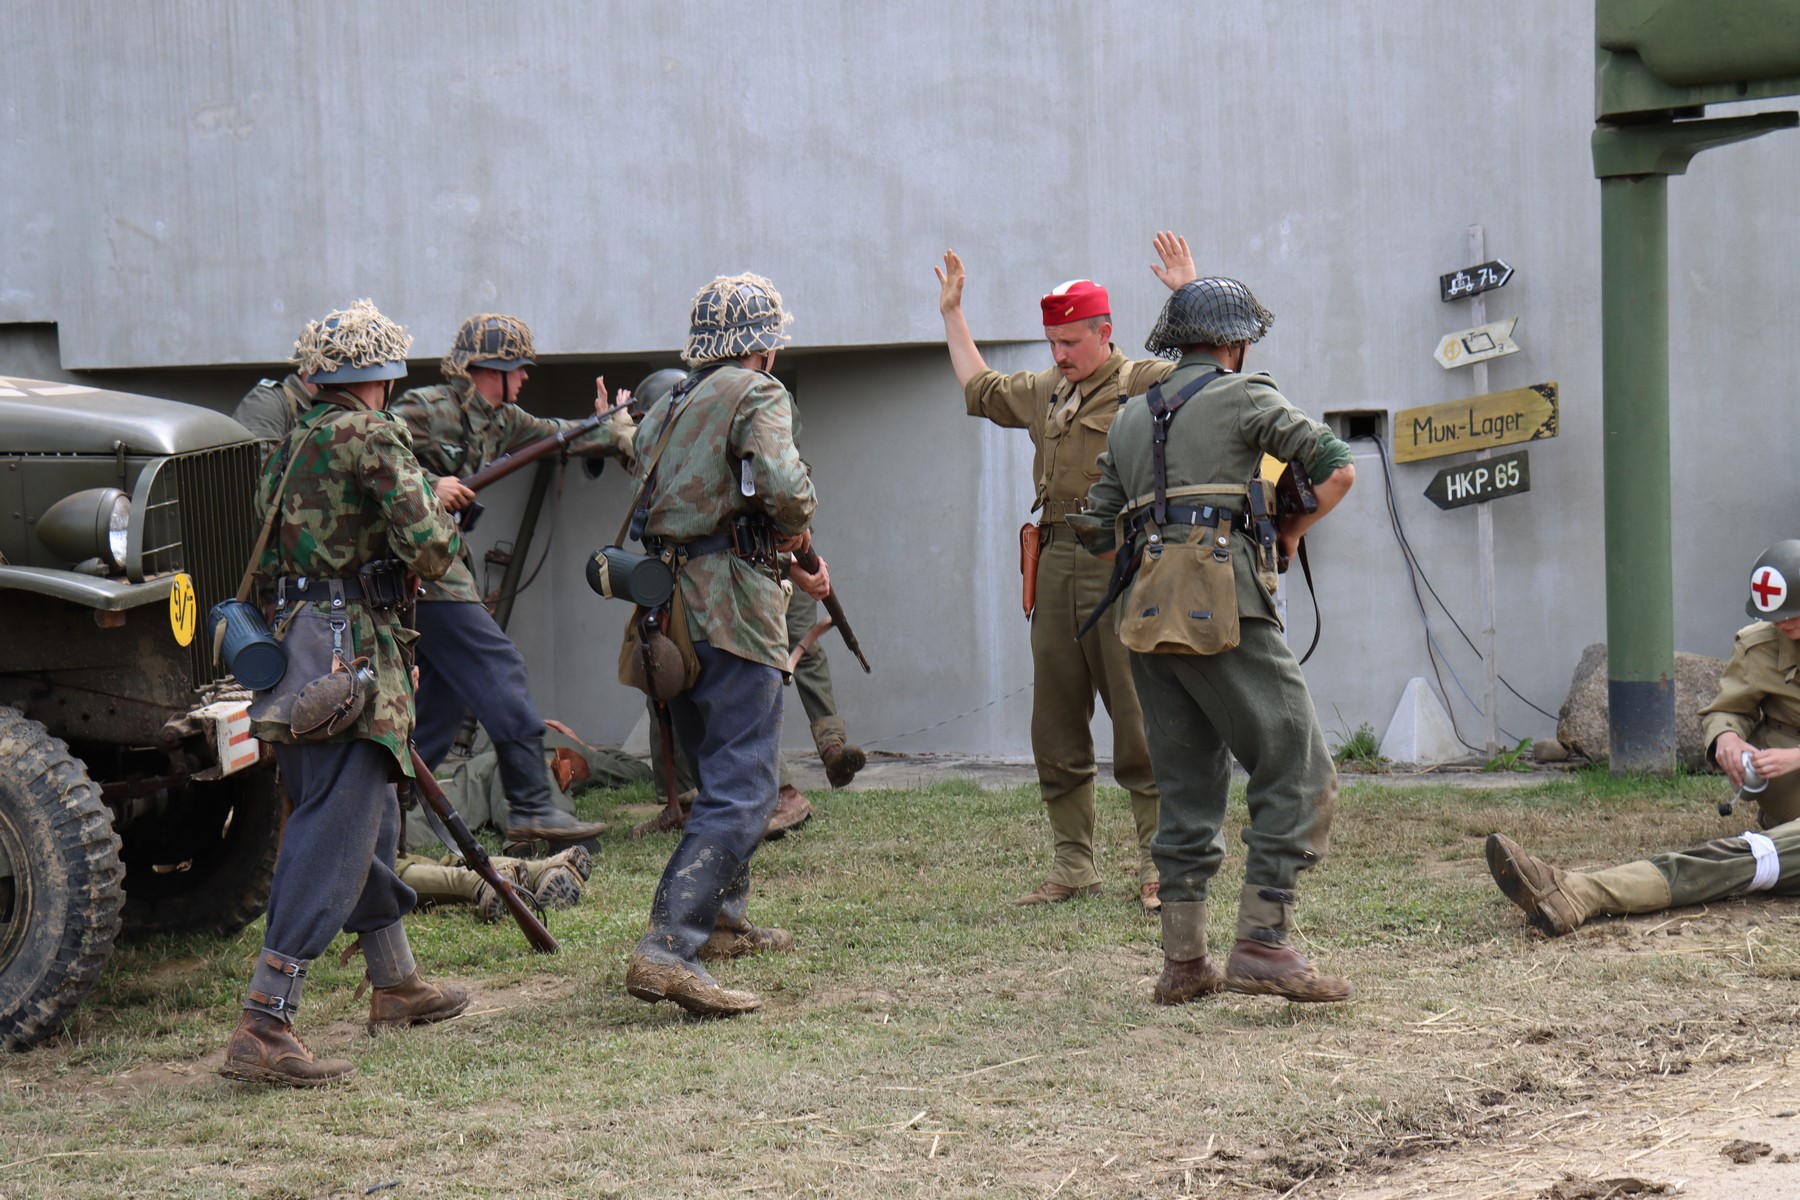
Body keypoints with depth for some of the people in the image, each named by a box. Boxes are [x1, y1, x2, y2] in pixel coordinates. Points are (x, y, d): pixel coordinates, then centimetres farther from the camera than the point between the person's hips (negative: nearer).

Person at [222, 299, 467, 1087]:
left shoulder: (293, 445, 17)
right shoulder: (371, 436, -9)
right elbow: (428, 550, -16)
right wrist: (438, 521, 8)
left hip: (296, 643, 10)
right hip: (350, 651, -10)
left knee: (369, 817, 23)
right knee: (332, 841, -11)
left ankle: (397, 986, 39)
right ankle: (262, 1032, -17)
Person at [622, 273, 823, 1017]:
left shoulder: (667, 409, 20)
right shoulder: (755, 393, -5)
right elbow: (781, 482, -22)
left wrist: (789, 564, 27)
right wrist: (799, 527, 0)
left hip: (671, 608, 9)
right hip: (729, 610, -9)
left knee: (721, 770, 26)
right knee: (741, 791, -12)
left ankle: (722, 920, 36)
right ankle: (669, 950, -24)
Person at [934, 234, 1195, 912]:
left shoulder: (1144, 382, 0)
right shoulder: (1044, 391, 21)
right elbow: (980, 389, 38)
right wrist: (952, 314, 39)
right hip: (1056, 564, 7)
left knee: (1138, 727, -7)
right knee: (1056, 731, 8)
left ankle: (1160, 868, -2)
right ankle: (1074, 867, 15)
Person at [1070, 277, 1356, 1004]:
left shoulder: (1129, 418, 22)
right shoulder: (1242, 397, 5)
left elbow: (1100, 533, 22)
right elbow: (1336, 468, 0)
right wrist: (1292, 532, 15)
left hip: (1148, 612, 7)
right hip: (1222, 606, -7)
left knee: (1186, 787, 12)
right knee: (1297, 774, -4)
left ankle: (1183, 960, 9)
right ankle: (1263, 945, -13)